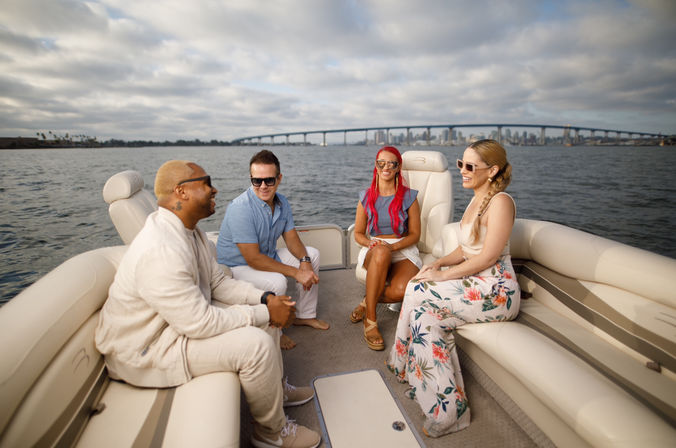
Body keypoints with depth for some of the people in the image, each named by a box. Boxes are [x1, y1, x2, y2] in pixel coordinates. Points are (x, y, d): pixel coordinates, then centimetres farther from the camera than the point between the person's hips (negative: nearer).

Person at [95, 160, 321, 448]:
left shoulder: (189, 231, 0)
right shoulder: (160, 251, -32)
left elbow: (219, 282, 5)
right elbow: (198, 323, -31)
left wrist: (265, 299, -8)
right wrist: (265, 314, -23)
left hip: (187, 315, 10)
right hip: (146, 349, -9)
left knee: (266, 317, 4)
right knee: (256, 344, -24)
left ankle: (275, 388, 27)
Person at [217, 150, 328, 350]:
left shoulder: (281, 202, -3)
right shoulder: (241, 208, -29)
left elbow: (291, 237, 3)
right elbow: (254, 259, -30)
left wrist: (304, 261, -18)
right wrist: (295, 272, -28)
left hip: (268, 256, 9)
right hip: (237, 266, -8)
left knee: (312, 254, 6)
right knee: (276, 281, -34)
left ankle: (305, 315, 16)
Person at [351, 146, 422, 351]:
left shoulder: (409, 197, 3)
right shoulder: (366, 197, 7)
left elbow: (415, 234, 3)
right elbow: (358, 233, 9)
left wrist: (394, 246, -16)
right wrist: (371, 243, -14)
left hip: (403, 249, 0)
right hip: (373, 250, 1)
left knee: (401, 290, -34)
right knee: (381, 253, -40)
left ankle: (367, 301, -1)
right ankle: (370, 319, -26)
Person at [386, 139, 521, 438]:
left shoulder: (500, 202, -15)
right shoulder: (476, 201, 14)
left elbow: (488, 257, -20)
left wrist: (444, 275, -17)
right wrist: (439, 263, -1)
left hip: (496, 291, -8)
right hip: (475, 282, 8)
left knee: (421, 299, -19)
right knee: (417, 288, -11)